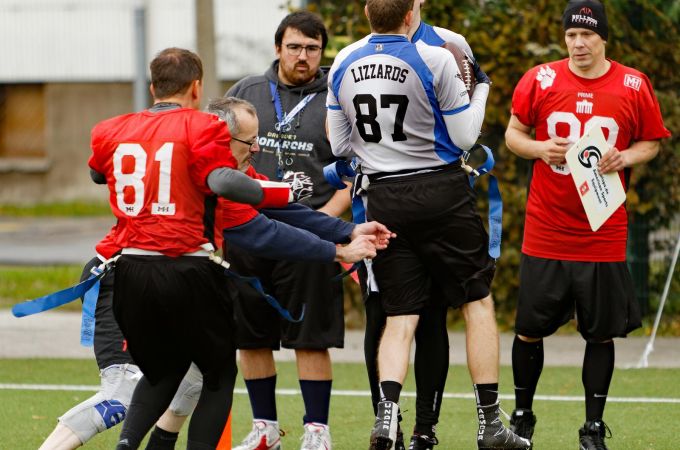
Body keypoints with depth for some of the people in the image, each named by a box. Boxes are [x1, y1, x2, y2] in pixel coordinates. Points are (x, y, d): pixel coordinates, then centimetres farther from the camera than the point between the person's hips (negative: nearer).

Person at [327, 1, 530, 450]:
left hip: (384, 197, 4)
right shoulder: (435, 60, -13)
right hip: (441, 193, -4)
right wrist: (480, 89, 9)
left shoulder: (343, 65, 2)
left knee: (400, 317, 7)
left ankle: (387, 413, -15)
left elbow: (340, 146, 10)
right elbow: (464, 138, -6)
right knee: (477, 300, 9)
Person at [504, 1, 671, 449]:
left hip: (604, 238, 0)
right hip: (545, 233, 0)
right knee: (530, 329, 3)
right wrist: (539, 149, -11)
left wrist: (625, 157, -11)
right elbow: (513, 133, 9)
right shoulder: (539, 80, 0)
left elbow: (652, 143, 9)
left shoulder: (634, 86, 0)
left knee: (601, 333, 3)